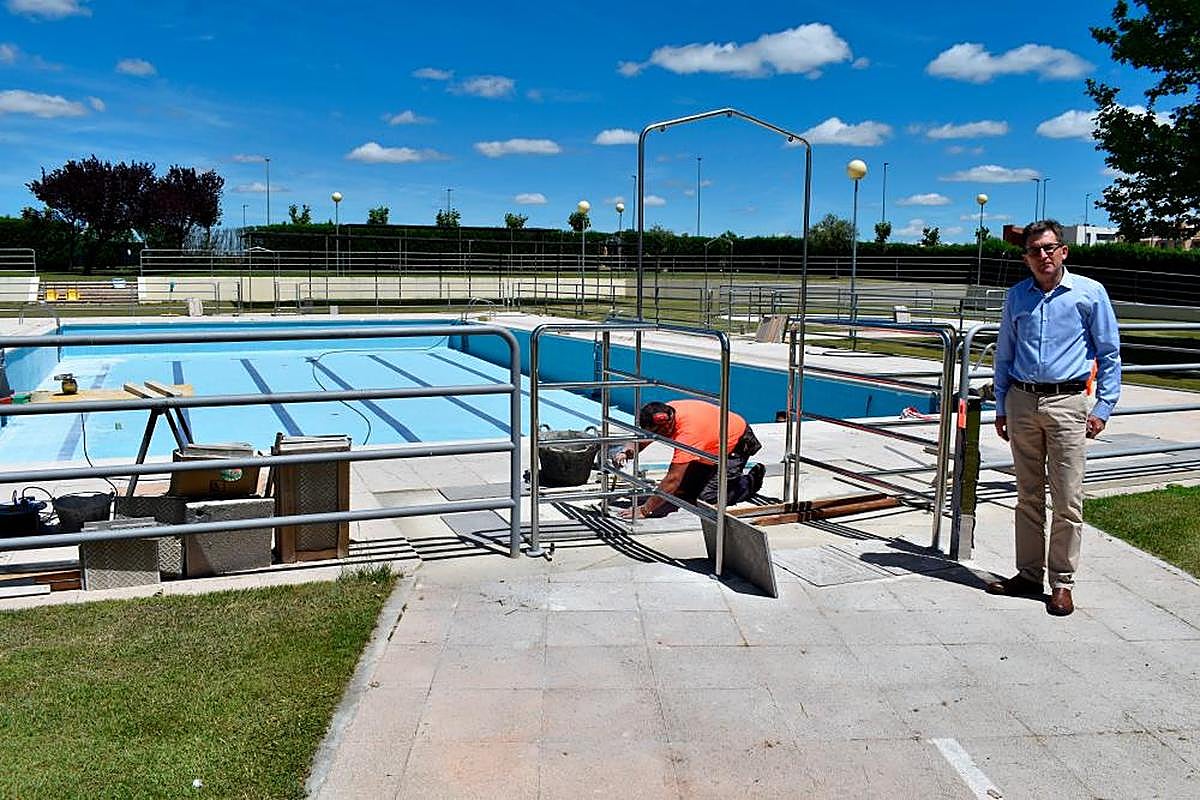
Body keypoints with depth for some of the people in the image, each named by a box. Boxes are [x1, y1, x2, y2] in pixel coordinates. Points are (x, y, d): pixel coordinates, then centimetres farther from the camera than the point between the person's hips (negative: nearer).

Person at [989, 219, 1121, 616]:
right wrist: (1001, 407, 12)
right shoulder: (1016, 296, 10)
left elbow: (1110, 353, 3)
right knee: (1028, 496, 9)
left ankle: (1061, 583, 7)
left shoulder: (1090, 293, 1)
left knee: (1067, 500, -3)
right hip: (1022, 401, 3)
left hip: (1067, 403, -3)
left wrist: (1103, 407, -3)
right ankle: (1029, 574, 19)